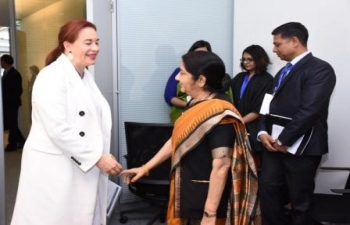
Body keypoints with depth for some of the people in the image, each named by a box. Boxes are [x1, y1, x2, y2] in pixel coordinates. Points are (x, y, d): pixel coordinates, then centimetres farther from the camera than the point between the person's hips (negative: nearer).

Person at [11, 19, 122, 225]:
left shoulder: (86, 76, 12)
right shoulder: (52, 77, -16)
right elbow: (59, 131, -24)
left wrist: (101, 157, 11)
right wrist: (97, 158, -21)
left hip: (82, 166, 8)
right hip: (54, 169, -8)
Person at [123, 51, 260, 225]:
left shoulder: (219, 114, -24)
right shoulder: (195, 104, 4)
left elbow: (221, 166, -26)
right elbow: (177, 139, 13)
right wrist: (146, 167, 17)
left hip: (205, 199, -8)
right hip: (188, 194, 9)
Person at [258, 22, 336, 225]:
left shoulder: (320, 69, -10)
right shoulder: (283, 72, 18)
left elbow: (309, 110, -20)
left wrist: (283, 140, -16)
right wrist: (264, 132, -2)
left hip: (301, 148, -7)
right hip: (275, 145, 8)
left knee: (300, 201, 5)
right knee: (269, 192, 9)